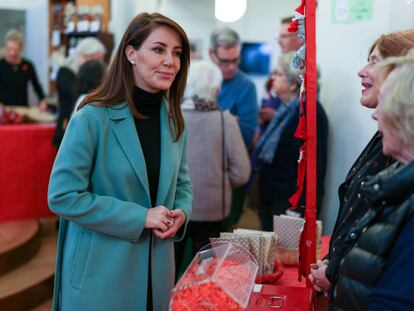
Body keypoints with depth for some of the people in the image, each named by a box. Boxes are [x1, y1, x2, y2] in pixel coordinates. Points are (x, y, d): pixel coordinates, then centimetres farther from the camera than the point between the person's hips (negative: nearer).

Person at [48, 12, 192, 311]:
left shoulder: (175, 121, 3)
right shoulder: (93, 118, -15)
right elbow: (63, 195, -17)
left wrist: (181, 212, -8)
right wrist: (140, 217, -19)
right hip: (100, 271, -5)